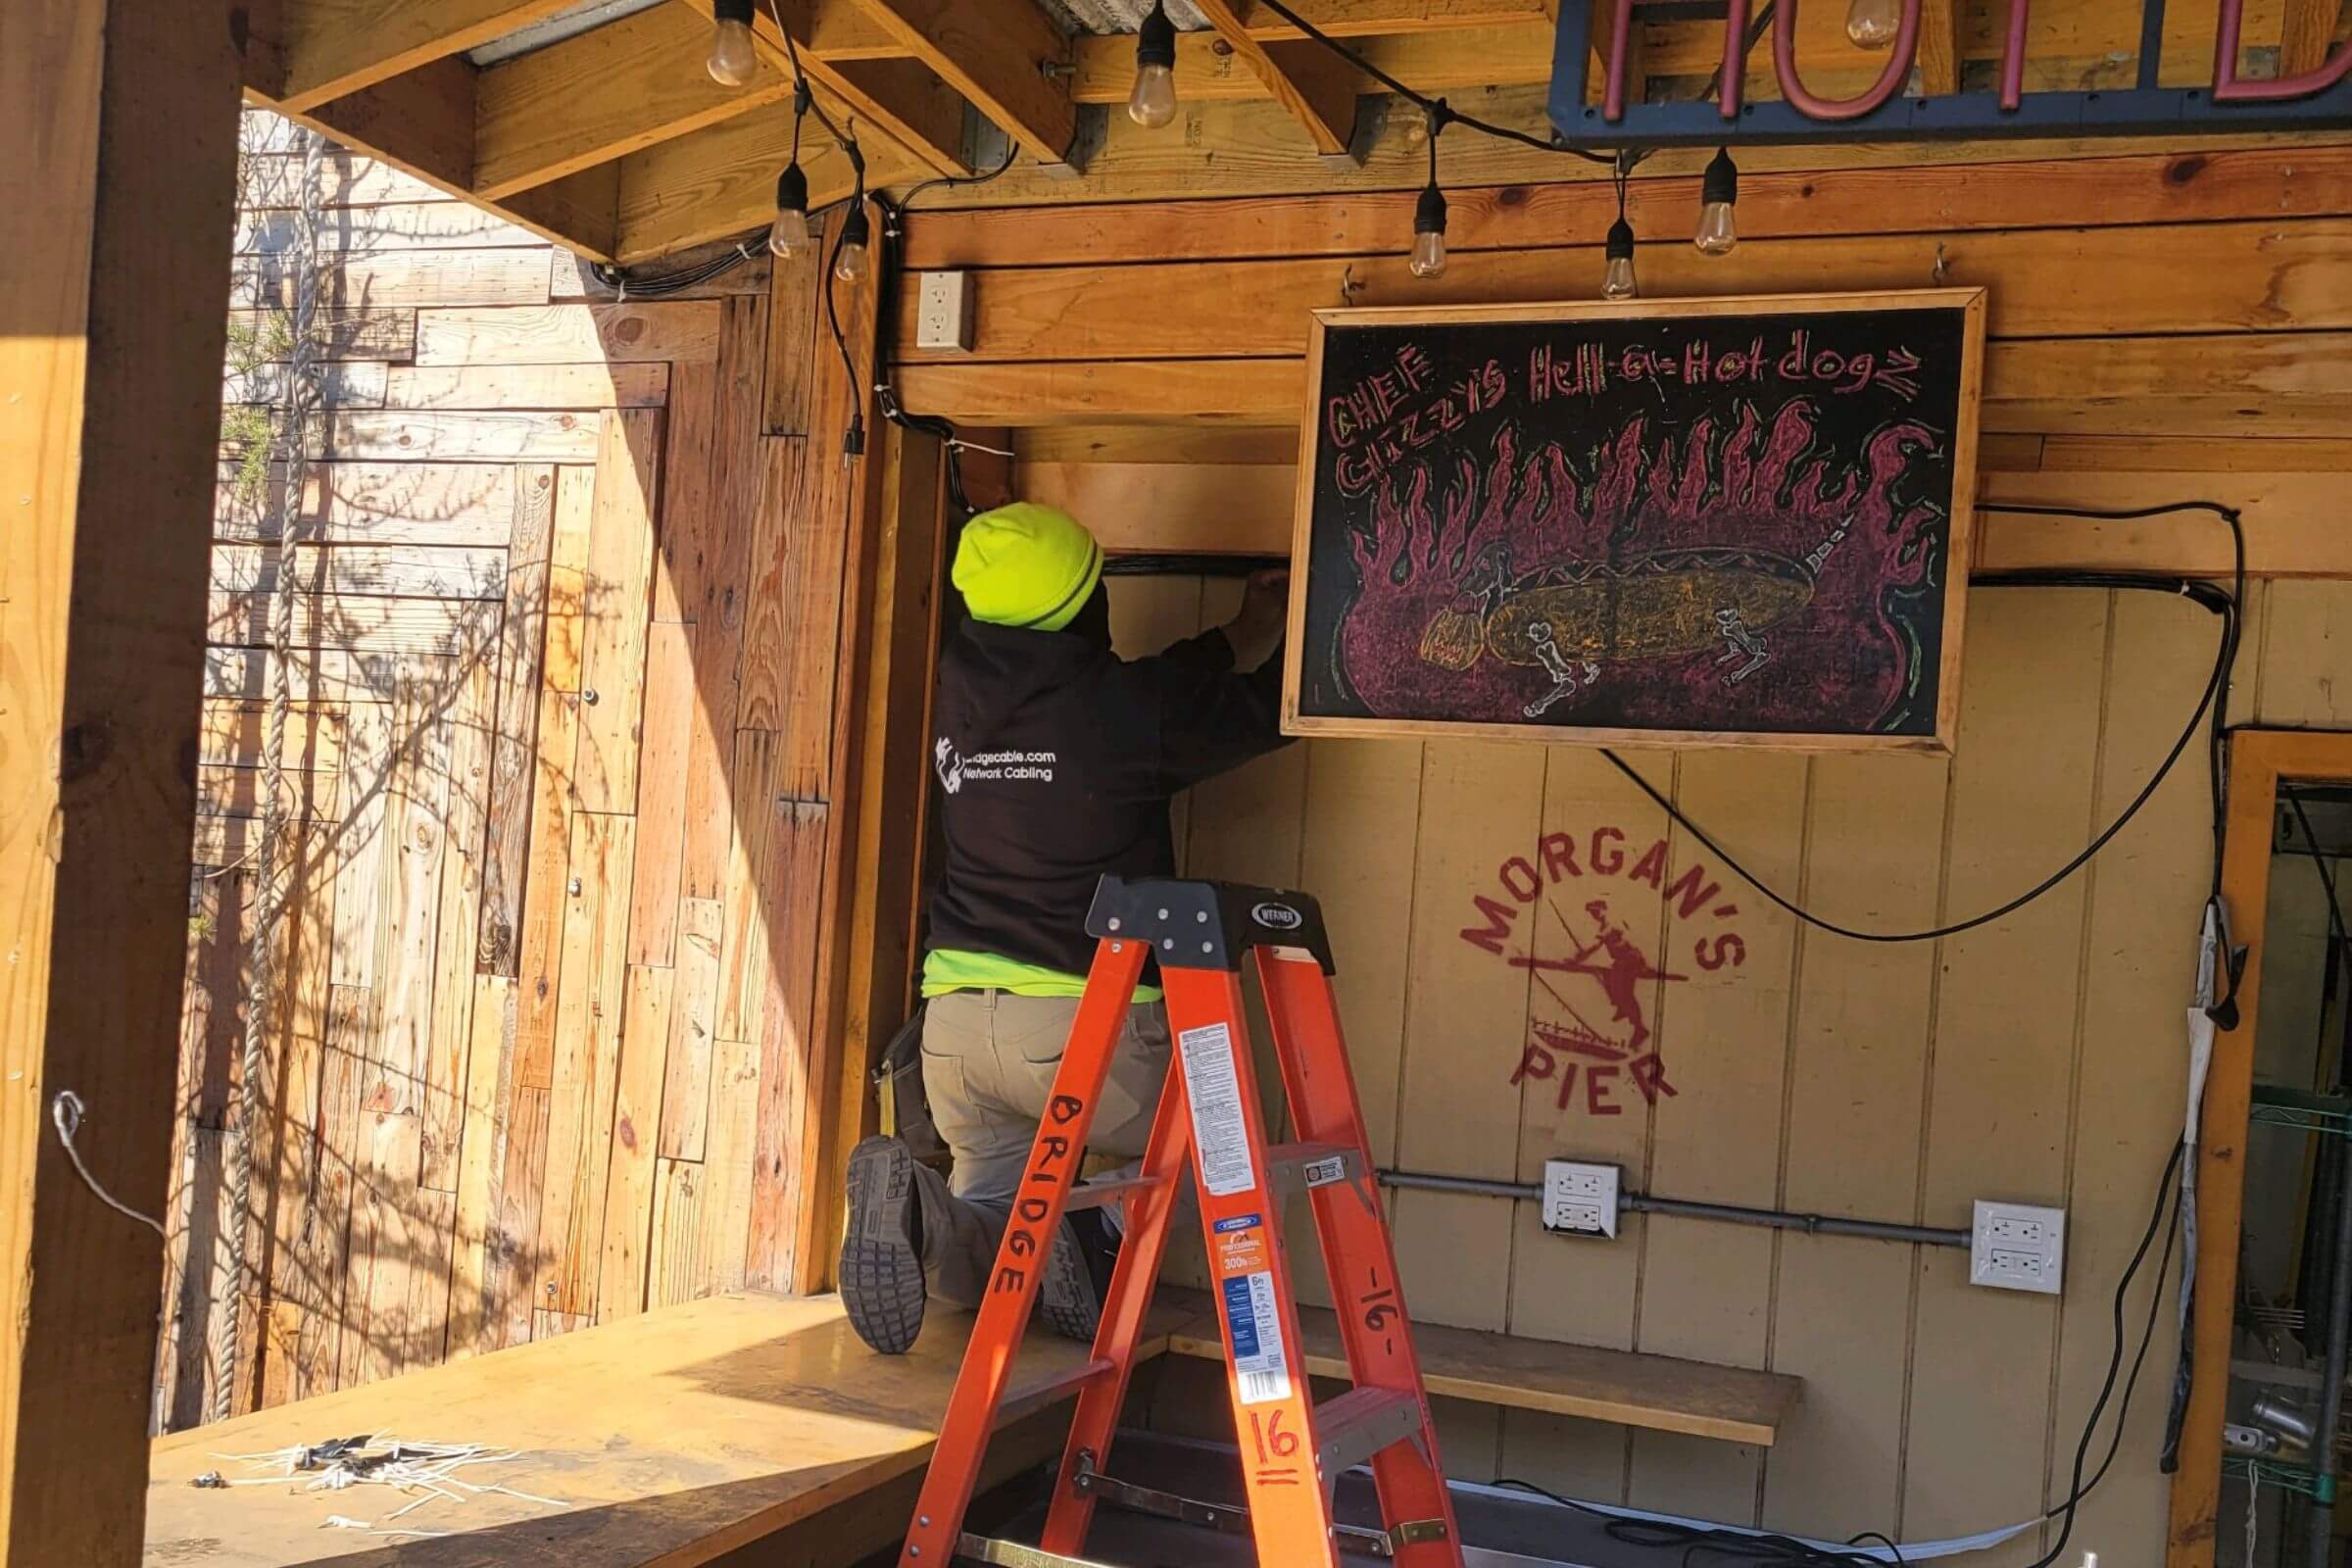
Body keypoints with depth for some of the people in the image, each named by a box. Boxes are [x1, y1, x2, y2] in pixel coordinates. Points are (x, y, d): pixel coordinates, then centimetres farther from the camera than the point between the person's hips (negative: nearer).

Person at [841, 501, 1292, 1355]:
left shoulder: (956, 696, 6)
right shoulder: (1127, 706, -11)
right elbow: (1269, 708, 4)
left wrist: (1246, 631, 30)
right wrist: (1276, 628, 25)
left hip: (955, 1020, 5)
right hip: (1080, 1024, -5)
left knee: (987, 1247, 16)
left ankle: (919, 1210, -17)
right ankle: (1101, 1236, -7)